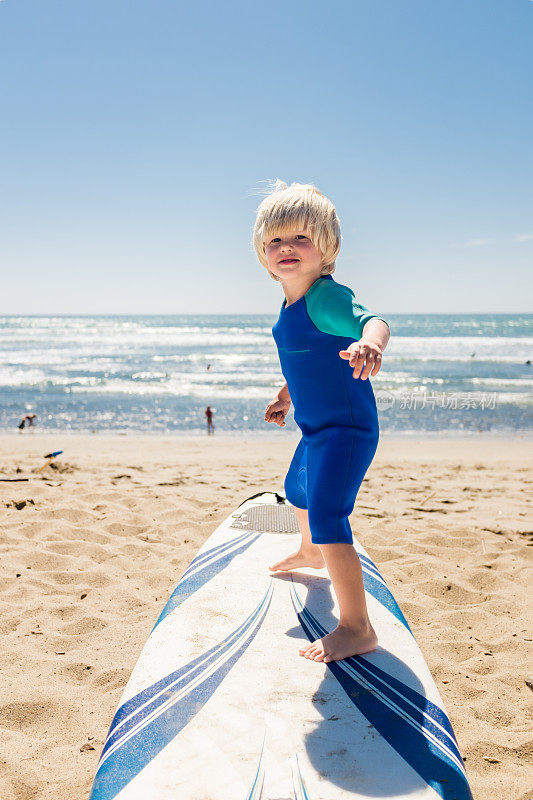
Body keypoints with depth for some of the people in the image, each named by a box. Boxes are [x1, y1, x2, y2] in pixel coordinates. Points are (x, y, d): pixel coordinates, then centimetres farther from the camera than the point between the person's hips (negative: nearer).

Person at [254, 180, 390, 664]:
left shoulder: (327, 296, -24)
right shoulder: (293, 303, 6)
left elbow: (372, 319, -45)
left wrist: (370, 341, -66)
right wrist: (286, 396, 28)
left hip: (347, 429, -11)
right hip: (317, 428, 11)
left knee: (327, 519, -20)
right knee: (297, 489, 33)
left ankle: (357, 628, -10)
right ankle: (311, 553, 64)